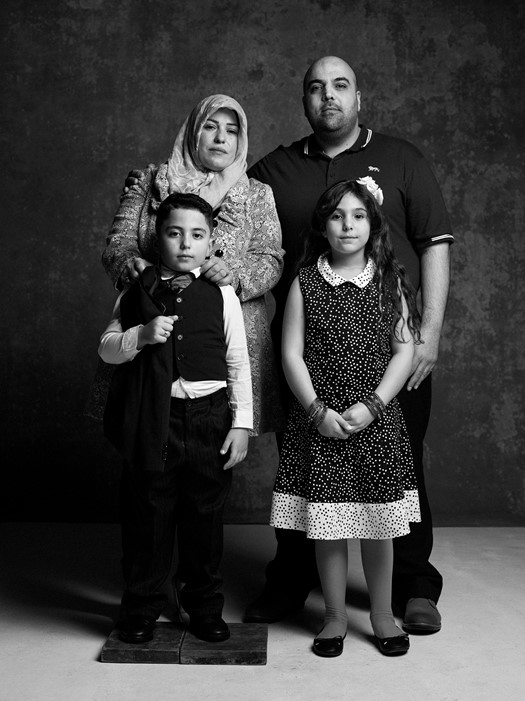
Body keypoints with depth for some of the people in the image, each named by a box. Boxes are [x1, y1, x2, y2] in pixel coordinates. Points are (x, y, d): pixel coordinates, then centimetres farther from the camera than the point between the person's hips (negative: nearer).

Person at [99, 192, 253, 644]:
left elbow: (238, 364, 2)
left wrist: (241, 423, -2)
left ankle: (204, 605, 29)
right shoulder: (137, 293, 4)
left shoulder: (222, 296, 1)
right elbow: (106, 349, 5)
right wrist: (141, 335, -14)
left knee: (205, 514, 11)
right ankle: (142, 606, 28)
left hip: (209, 419, 0)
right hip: (152, 419, 0)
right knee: (148, 512, 9)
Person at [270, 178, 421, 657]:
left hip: (377, 420, 1)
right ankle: (335, 616, 25)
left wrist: (371, 406, -11)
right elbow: (292, 355, -1)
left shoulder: (390, 282, 3)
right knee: (327, 526, 6)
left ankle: (383, 615, 27)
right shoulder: (306, 282, 1)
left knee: (378, 525, 8)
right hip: (320, 421, 0)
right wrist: (319, 410, -11)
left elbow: (405, 351, 0)